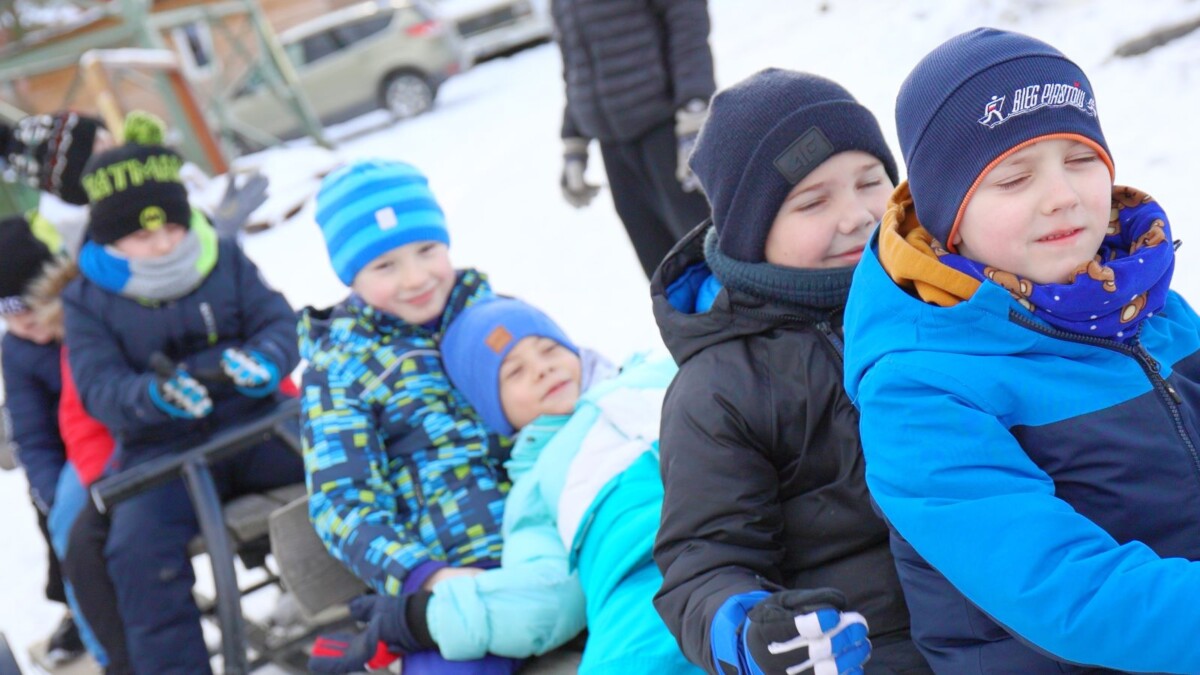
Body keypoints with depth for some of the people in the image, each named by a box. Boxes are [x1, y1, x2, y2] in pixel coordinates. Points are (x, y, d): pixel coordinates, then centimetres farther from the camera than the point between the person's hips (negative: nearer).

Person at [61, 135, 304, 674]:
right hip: (161, 451, -1)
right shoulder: (86, 302, 1)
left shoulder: (226, 261, 5)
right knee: (138, 551, -28)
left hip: (255, 423, 1)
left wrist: (265, 358, -24)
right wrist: (155, 396, -34)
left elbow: (279, 323, 2)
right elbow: (99, 388, -10)